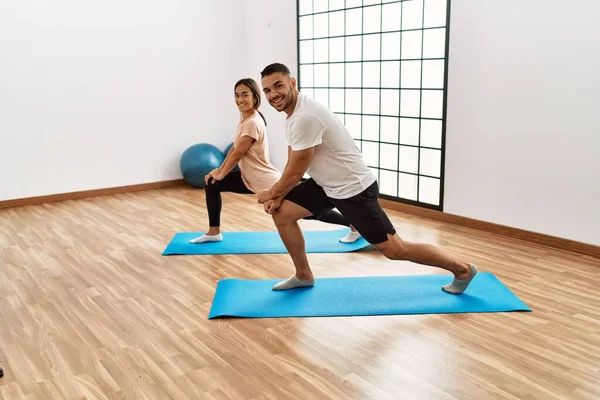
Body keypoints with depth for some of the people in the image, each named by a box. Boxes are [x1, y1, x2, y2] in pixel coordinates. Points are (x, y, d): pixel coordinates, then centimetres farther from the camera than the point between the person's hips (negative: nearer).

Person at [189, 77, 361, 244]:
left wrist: (221, 174, -4)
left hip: (268, 182, -9)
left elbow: (238, 153, -17)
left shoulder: (253, 123, -23)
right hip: (251, 179, 9)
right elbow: (234, 148, 14)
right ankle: (213, 232, 20)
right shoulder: (244, 118, 6)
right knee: (211, 184, 9)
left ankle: (355, 224, 15)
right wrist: (219, 169, 13)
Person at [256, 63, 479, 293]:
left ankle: (462, 269, 16)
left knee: (394, 250, -3)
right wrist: (277, 196, 3)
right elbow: (292, 165, 14)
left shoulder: (305, 117, -27)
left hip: (353, 189, -10)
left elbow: (295, 172, -21)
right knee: (281, 213, 5)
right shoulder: (294, 114, 8)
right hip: (327, 185, 10)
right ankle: (303, 276, 20)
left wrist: (271, 193, -3)